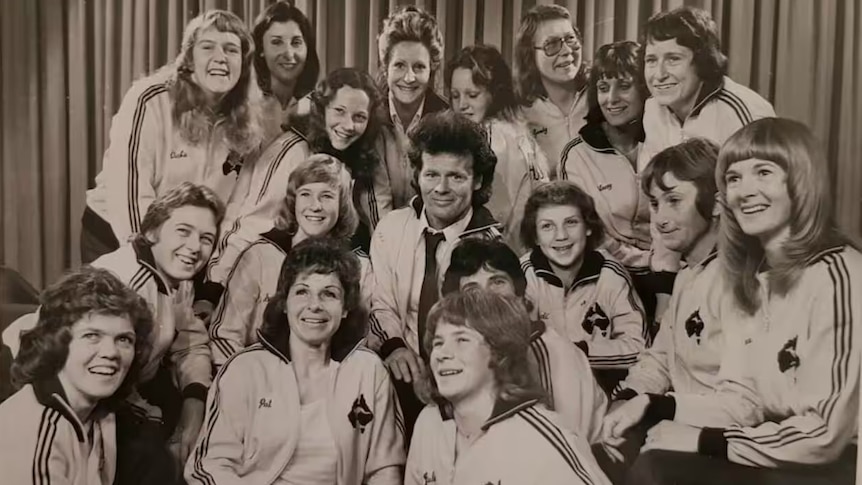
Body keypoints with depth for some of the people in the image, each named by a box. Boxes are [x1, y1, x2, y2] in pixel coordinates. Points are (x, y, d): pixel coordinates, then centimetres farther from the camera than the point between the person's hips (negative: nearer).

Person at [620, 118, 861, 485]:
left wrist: (705, 442, -17)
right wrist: (652, 406, -11)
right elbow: (742, 399, 3)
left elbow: (826, 433, -21)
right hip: (774, 454, 7)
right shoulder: (749, 277, 7)